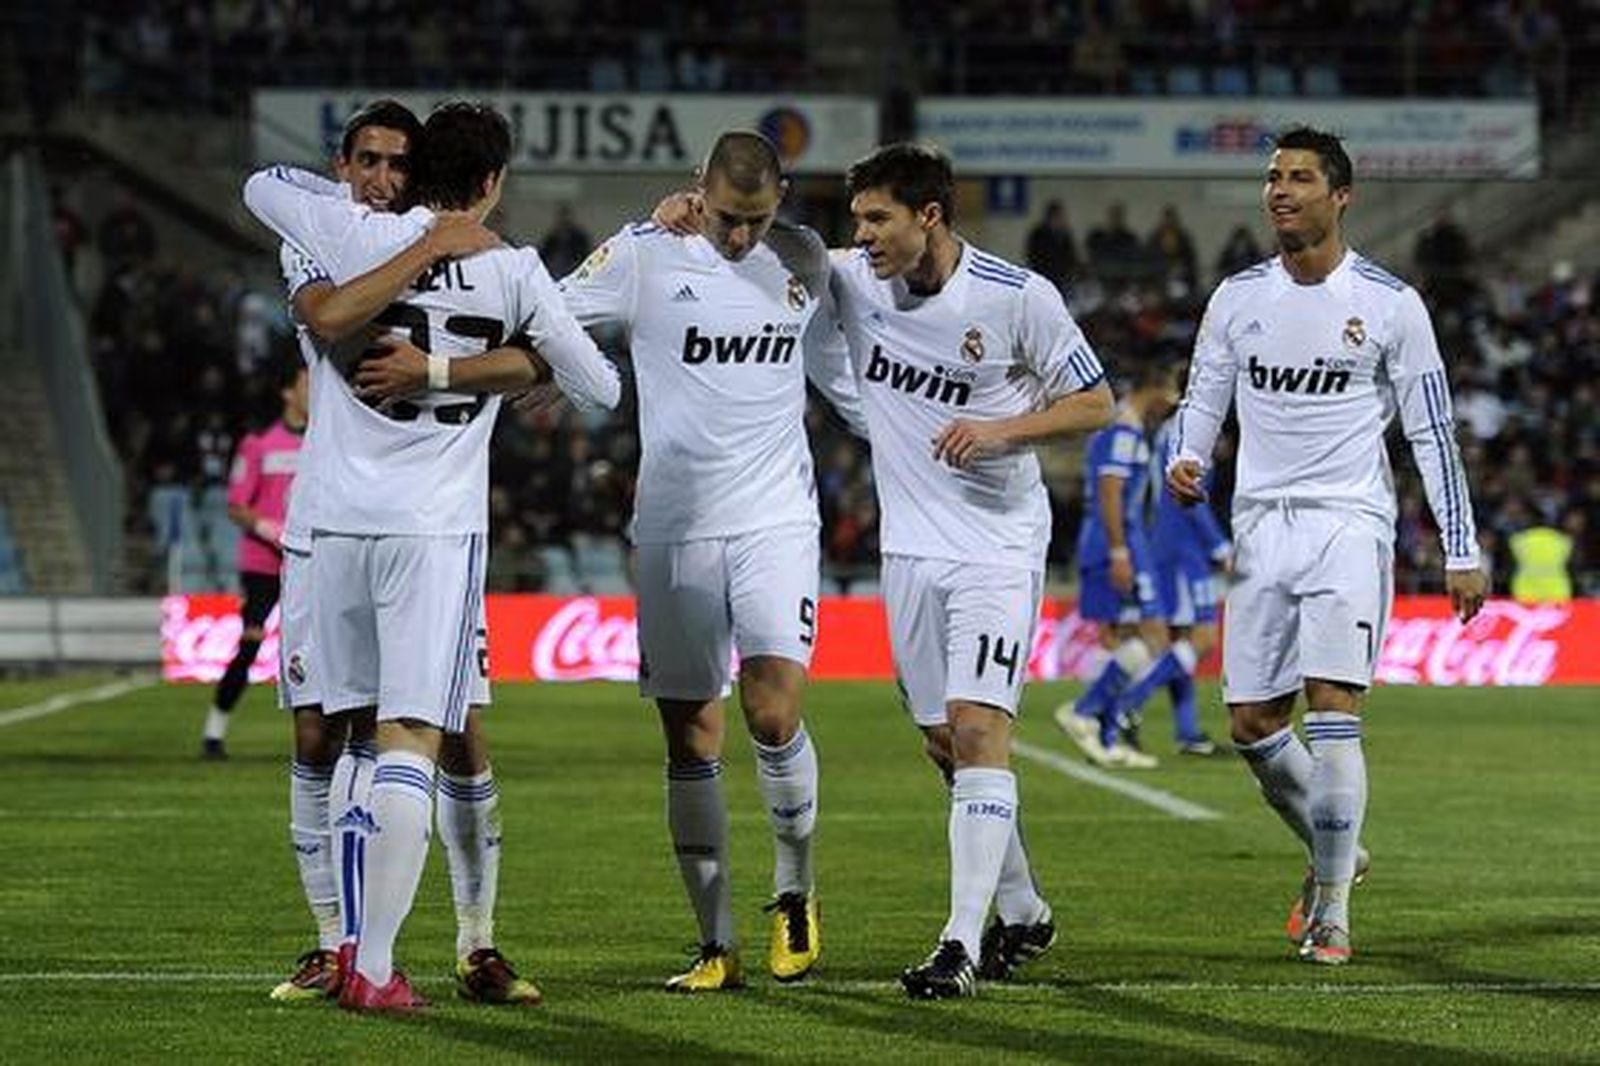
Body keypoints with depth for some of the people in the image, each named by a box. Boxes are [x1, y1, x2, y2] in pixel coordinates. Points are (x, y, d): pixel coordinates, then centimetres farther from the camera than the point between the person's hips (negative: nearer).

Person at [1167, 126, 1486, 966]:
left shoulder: (1389, 304, -2)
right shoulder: (1237, 297, 7)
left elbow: (1432, 433, 2)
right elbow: (1202, 402, 14)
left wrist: (1460, 553, -1)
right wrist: (1185, 464, -10)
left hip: (1349, 522, -4)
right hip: (1262, 522, 4)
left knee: (1332, 708, -17)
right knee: (1252, 723, 3)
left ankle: (1332, 910, -9)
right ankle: (1335, 852, 29)